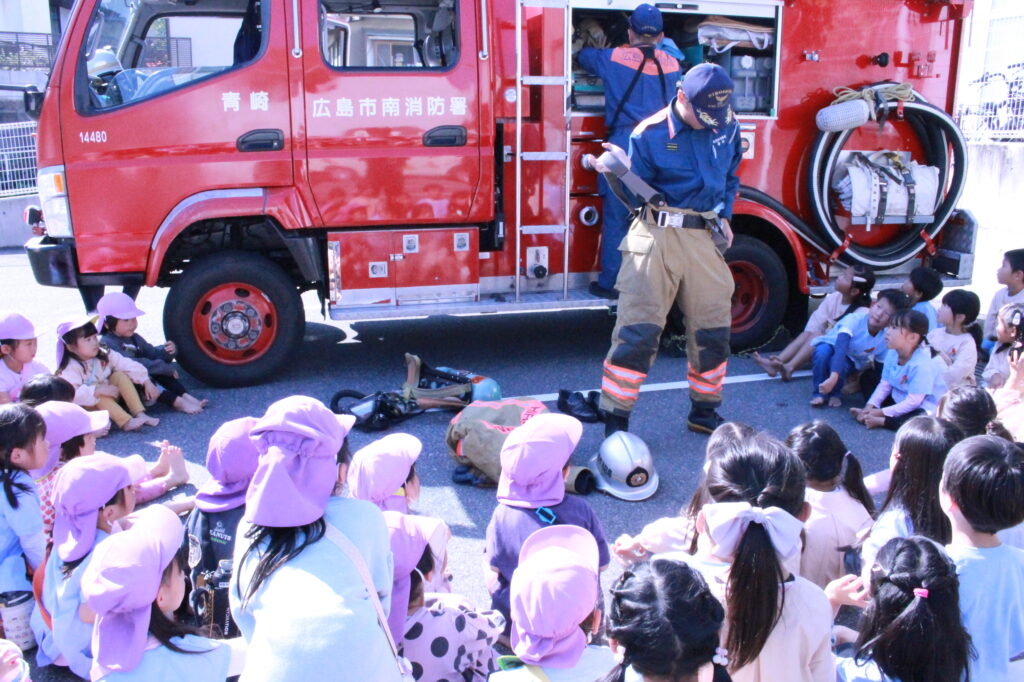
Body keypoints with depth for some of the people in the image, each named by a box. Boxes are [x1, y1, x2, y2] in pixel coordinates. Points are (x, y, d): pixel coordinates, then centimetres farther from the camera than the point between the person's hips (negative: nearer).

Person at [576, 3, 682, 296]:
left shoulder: (613, 58, 2)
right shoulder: (671, 65, 10)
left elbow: (581, 56, 21)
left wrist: (596, 49, 45)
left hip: (623, 145, -3)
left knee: (616, 219, 2)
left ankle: (609, 283, 7)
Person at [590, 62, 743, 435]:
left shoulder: (727, 127, 7)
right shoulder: (650, 134, -7)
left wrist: (724, 215, 11)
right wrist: (621, 172, -25)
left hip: (704, 237, 5)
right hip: (657, 236, -5)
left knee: (713, 330, 10)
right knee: (638, 328, -10)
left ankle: (704, 411, 30)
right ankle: (615, 421, -1)